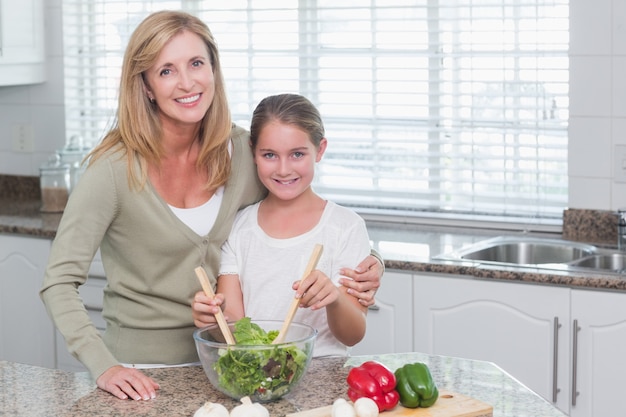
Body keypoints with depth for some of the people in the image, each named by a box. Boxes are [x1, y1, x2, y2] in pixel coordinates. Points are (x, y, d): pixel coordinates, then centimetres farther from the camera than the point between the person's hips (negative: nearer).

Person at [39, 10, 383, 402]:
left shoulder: (242, 150, -6)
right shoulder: (115, 168, -18)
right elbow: (60, 283, -17)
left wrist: (361, 267, -11)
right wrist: (104, 366, -27)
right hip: (144, 366, -4)